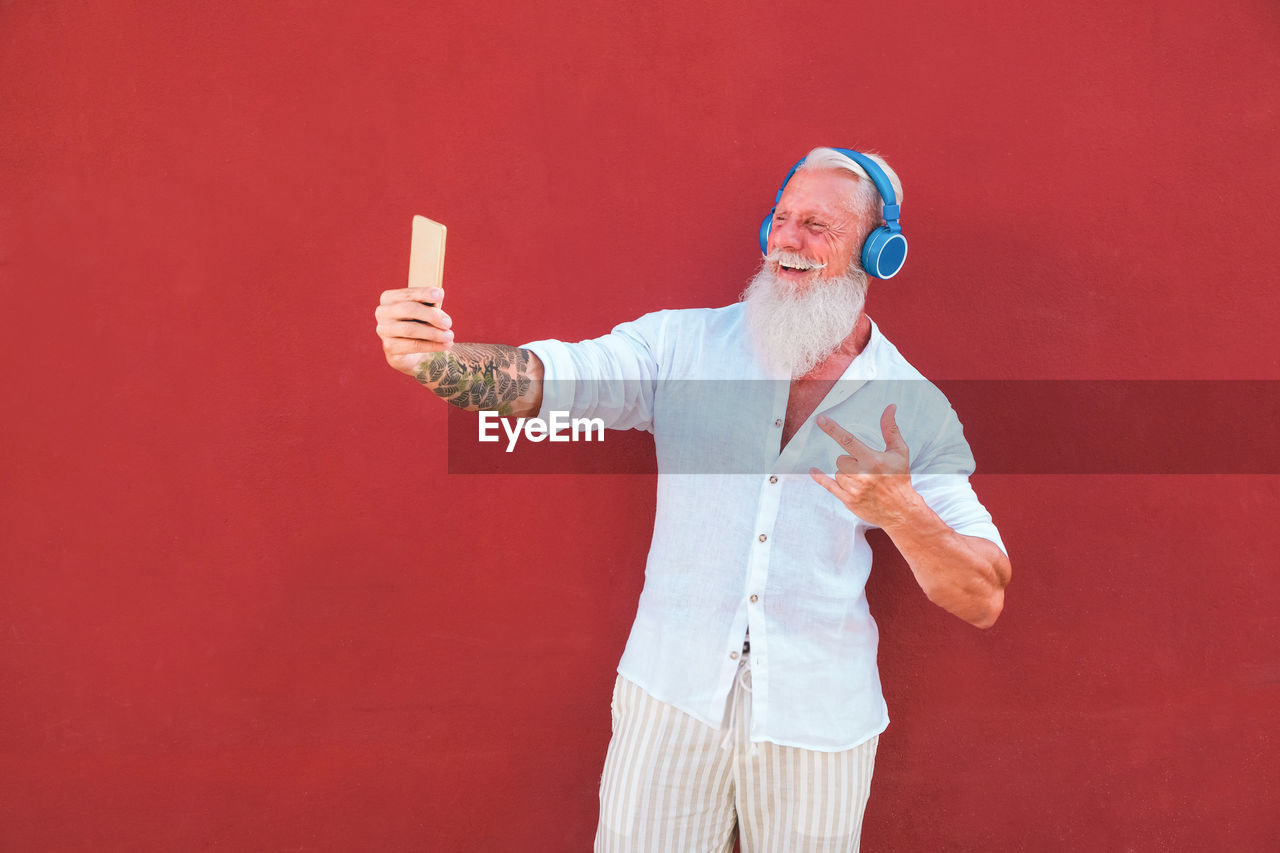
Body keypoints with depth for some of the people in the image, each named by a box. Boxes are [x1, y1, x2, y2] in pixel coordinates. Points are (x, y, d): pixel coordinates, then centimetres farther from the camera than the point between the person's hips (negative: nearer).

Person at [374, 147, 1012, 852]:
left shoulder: (915, 409, -4)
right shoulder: (684, 344, -2)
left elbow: (982, 602, -7)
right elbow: (539, 379, -15)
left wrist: (902, 512, -26)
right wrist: (431, 356, -36)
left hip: (818, 723, 0)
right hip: (671, 695, 0)